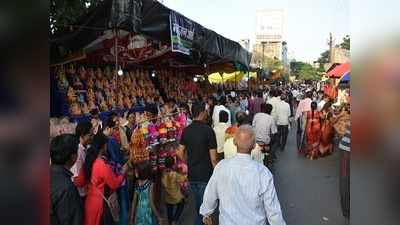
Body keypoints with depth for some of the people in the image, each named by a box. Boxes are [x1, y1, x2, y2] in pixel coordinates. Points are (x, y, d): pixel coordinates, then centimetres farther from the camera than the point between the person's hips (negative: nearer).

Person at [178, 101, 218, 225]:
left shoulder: (186, 130, -1)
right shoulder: (208, 130, -18)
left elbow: (181, 153, 6)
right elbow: (213, 159, -17)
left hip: (191, 174, 6)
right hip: (205, 175, -6)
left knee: (198, 204, 25)